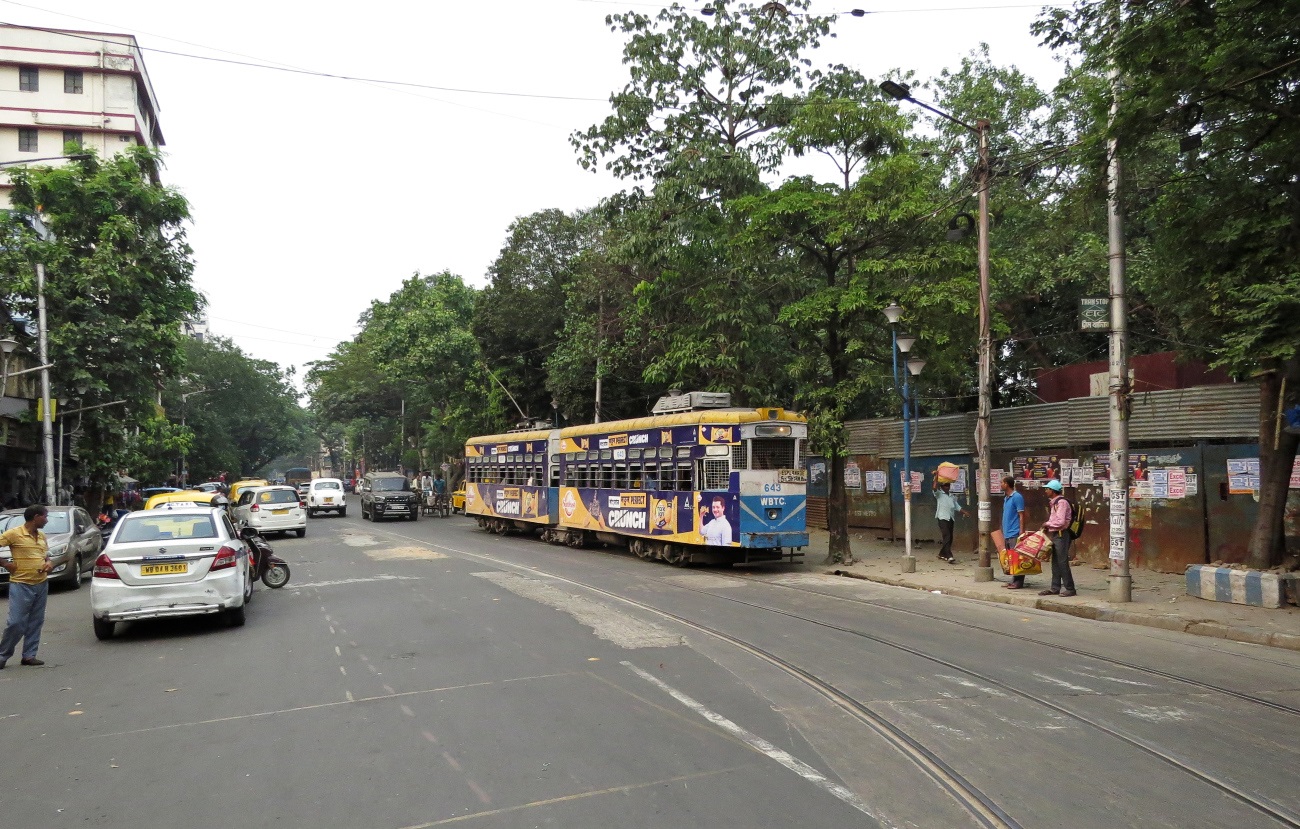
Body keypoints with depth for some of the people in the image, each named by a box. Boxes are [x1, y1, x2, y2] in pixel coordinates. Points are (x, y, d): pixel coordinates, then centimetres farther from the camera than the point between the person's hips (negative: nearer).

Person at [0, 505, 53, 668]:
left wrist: (48, 563, 3)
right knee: (16, 622, -7)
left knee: (35, 622, 8)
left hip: (41, 585, 6)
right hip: (21, 585, -6)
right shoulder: (14, 534, -10)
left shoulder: (42, 536, 12)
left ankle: (29, 655, 15)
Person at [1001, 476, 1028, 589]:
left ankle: (1018, 582, 0)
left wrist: (1021, 533, -17)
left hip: (1014, 534, -9)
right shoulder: (1006, 498, 16)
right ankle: (1014, 581, 16)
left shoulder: (1017, 497, -10)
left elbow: (1021, 516, -12)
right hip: (1007, 534, 9)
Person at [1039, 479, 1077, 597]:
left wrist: (1047, 524, -9)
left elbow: (1060, 522, -22)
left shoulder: (1062, 502, -15)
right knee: (1055, 562, 12)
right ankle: (1055, 588, 16)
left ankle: (1069, 588, 0)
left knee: (1062, 562, -6)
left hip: (1061, 535, -10)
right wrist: (1047, 527, 6)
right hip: (1054, 534, 10)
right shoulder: (1054, 502, 16)